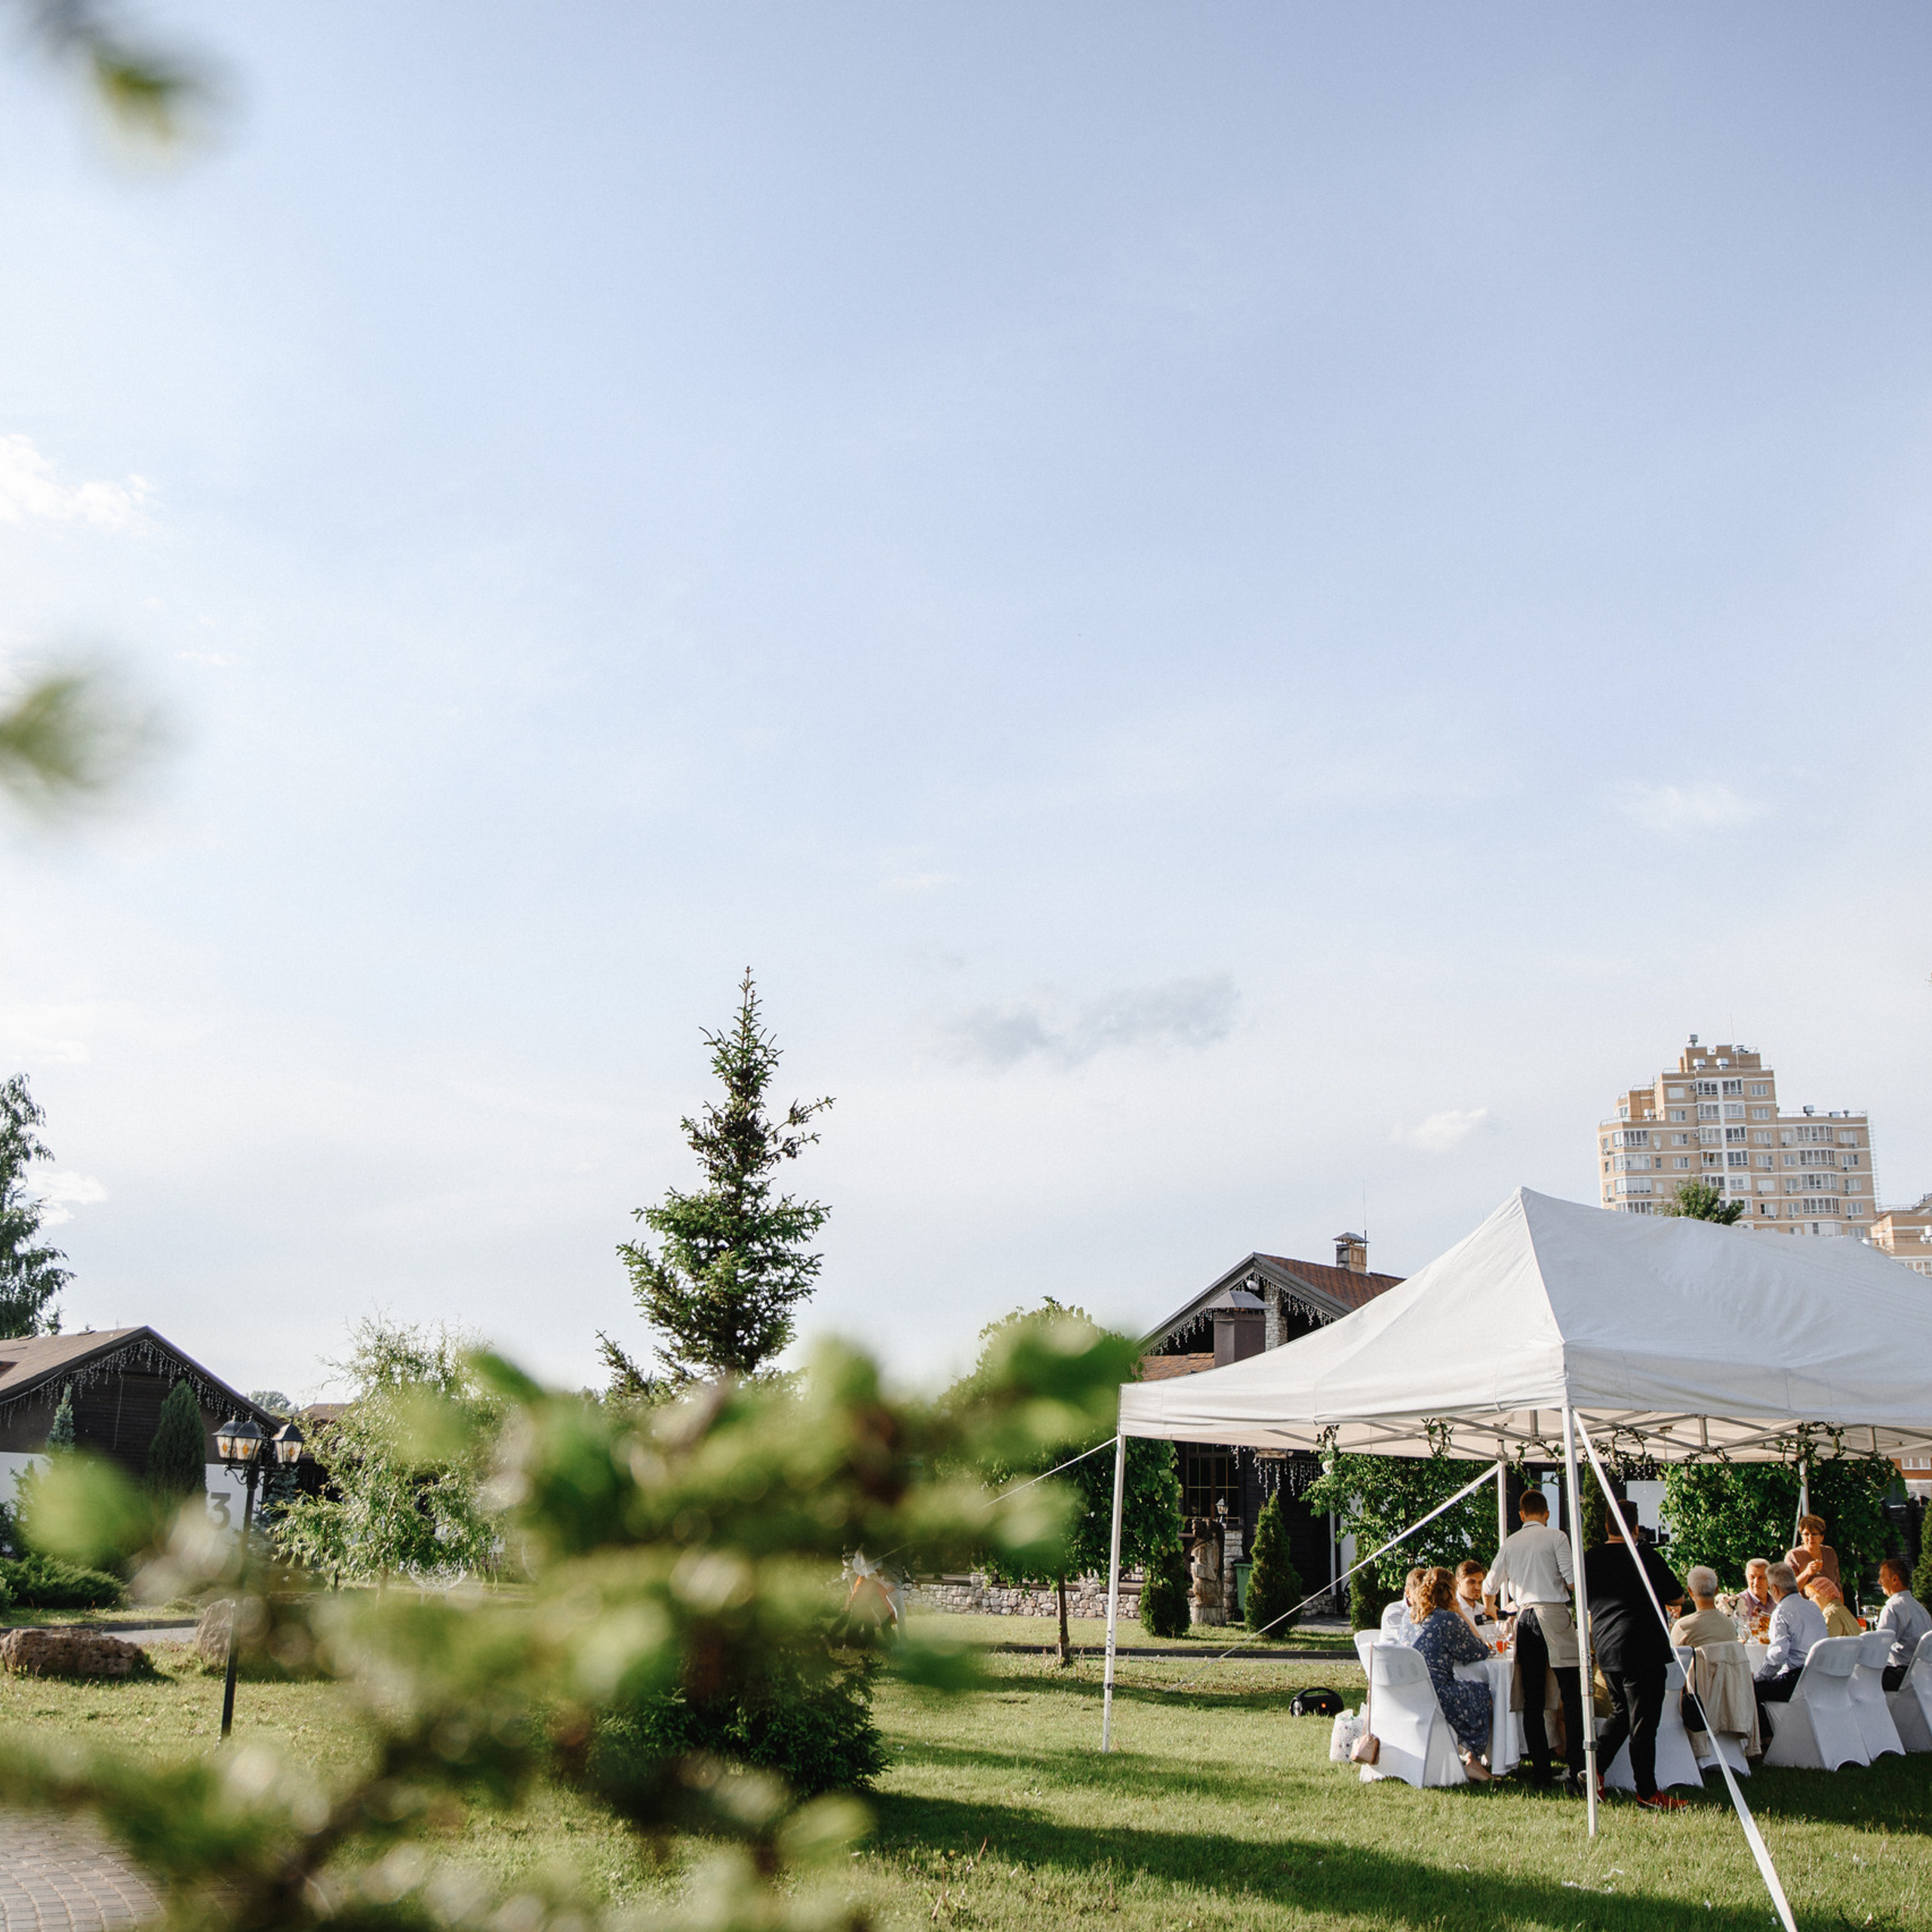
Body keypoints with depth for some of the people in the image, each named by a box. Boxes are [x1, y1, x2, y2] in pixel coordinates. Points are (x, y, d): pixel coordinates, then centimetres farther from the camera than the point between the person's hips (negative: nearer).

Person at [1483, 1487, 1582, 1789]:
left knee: (1532, 1698, 5)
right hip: (1553, 1614, -4)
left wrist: (1491, 1608, 37)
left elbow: (1489, 1586, 17)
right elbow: (1571, 1579, -7)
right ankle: (1576, 1764, -10)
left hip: (1524, 1618, 4)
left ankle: (1540, 1769, 3)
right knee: (1571, 1692, -3)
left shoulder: (1510, 1544, 13)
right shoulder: (1555, 1537, 1)